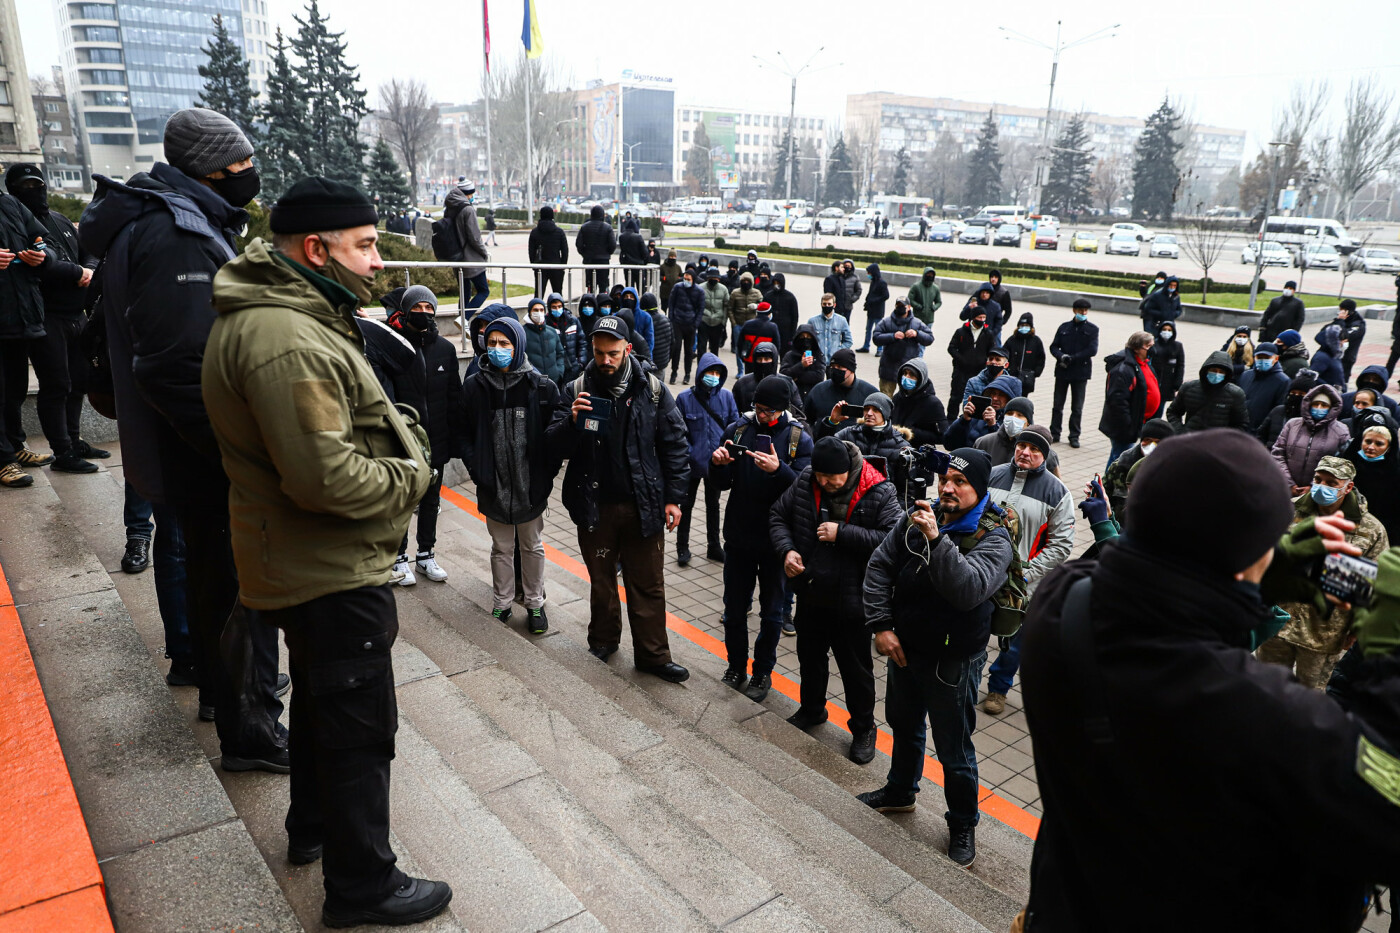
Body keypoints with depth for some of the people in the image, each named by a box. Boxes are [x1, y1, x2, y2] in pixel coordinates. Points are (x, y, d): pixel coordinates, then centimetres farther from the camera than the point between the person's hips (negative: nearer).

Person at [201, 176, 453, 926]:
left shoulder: (282, 317, 9)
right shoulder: (285, 342, -27)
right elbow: (325, 477, -32)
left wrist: (403, 440, 3)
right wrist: (411, 477, -16)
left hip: (310, 564, 11)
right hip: (332, 574, -11)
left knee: (321, 699, 26)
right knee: (359, 727, 4)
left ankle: (312, 829, 47)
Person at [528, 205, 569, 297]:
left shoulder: (534, 232, 0)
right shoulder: (559, 231, -2)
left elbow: (531, 251, 2)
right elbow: (565, 250, -1)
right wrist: (563, 265, 6)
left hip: (540, 268, 1)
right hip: (556, 266, 0)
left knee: (539, 293, 3)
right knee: (557, 293, 6)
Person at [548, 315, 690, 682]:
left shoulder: (652, 390, -4)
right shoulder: (576, 391, -3)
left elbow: (674, 445, 0)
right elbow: (555, 448, -5)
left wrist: (673, 497, -3)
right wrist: (572, 421, -25)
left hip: (642, 506, -1)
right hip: (595, 506, 1)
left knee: (648, 585, 8)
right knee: (601, 580, 18)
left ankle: (652, 654, 20)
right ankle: (603, 639, 38)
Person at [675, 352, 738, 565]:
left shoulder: (726, 396, -4)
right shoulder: (685, 398, -11)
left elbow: (734, 426, 1)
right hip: (692, 462, -2)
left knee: (713, 504, 18)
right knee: (687, 504, 12)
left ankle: (714, 546, 32)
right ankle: (682, 547, 25)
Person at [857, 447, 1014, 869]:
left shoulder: (993, 538, -18)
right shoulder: (918, 516, -3)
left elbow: (968, 589, -35)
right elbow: (879, 566, -1)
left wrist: (936, 538, -40)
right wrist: (880, 625, -8)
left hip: (953, 662, -5)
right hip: (903, 647, 6)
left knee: (954, 750, 8)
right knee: (904, 726, 26)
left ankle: (963, 824, 31)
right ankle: (900, 792, 50)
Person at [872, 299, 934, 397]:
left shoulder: (917, 323, 6)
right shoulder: (886, 322, 3)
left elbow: (930, 339, 5)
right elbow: (876, 338, -6)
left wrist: (917, 334, -13)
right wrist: (893, 336, -19)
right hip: (889, 368, -1)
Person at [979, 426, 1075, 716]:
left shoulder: (1056, 491, -8)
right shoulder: (992, 476, 0)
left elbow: (1061, 544, -8)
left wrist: (1026, 574, -15)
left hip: (1024, 584, -2)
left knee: (1014, 640, 13)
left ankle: (998, 687, 37)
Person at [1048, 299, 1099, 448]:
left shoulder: (1092, 329, 1)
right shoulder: (1064, 327, 7)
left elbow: (1092, 350, -9)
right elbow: (1053, 347, 4)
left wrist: (1072, 358, -15)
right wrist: (1062, 356, -16)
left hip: (1080, 373, -2)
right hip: (1062, 371, 2)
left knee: (1077, 407, 4)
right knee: (1058, 404, 7)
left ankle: (1074, 436, 12)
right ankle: (1054, 434, 16)